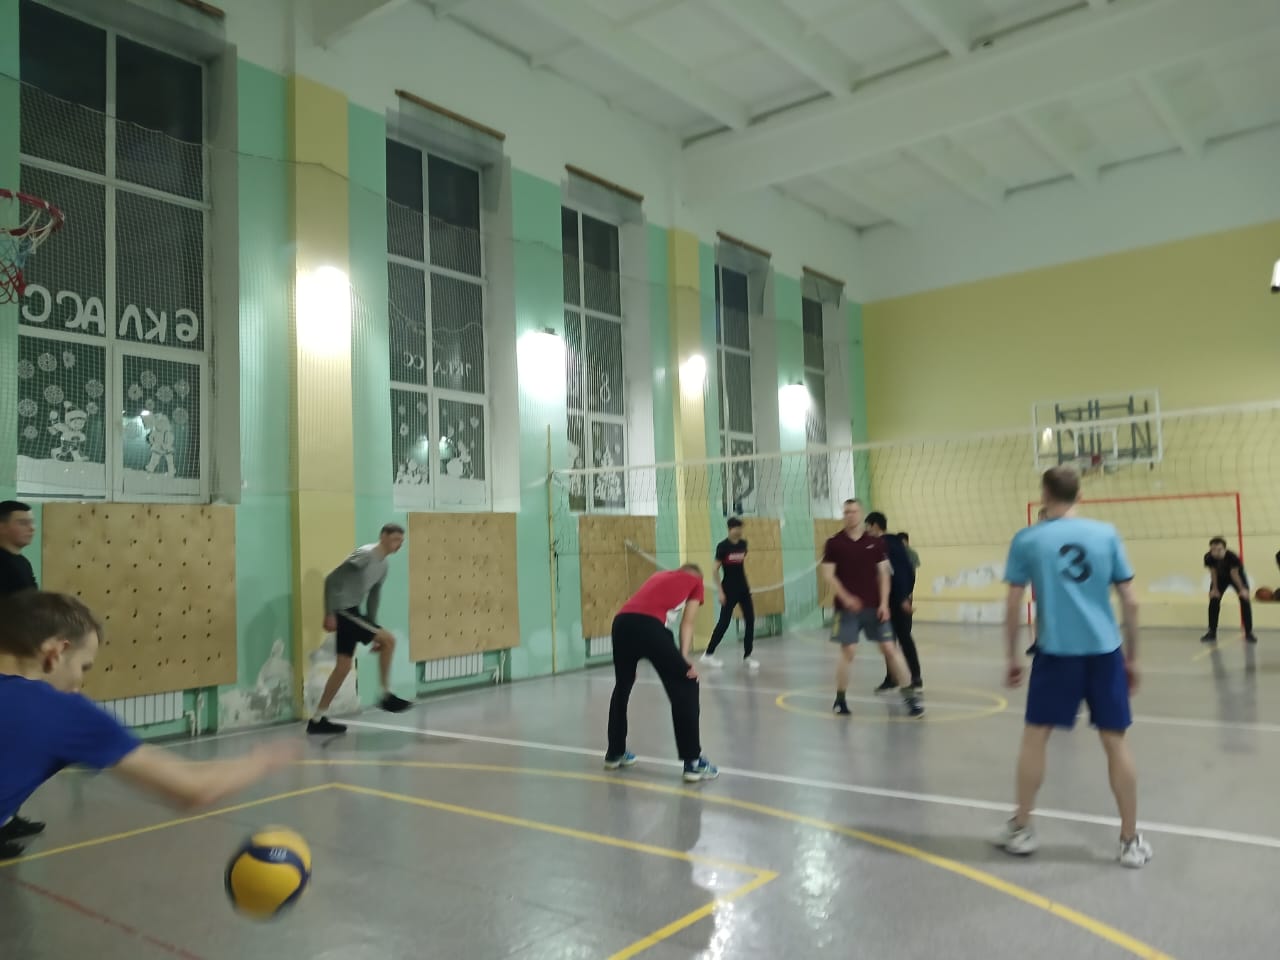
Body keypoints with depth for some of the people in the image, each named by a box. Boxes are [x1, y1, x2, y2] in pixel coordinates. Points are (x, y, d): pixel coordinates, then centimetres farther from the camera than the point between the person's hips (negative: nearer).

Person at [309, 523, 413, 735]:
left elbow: (373, 597, 19)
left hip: (351, 612, 10)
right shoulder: (365, 555, -15)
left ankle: (318, 720, 16)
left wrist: (373, 631, 19)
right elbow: (332, 579, -17)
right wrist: (329, 614, -19)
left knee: (344, 666, 10)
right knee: (388, 639, -10)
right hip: (342, 611, -10)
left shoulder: (383, 565, 12)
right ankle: (387, 696, 1)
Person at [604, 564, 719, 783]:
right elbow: (687, 623, 11)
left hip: (621, 621, 6)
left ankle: (615, 753, 39)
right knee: (685, 687, 7)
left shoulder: (661, 575, 37)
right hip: (648, 624, -6)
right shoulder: (696, 581, 24)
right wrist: (684, 658, 2)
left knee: (622, 687, 26)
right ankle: (692, 762, 5)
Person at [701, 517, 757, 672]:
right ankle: (708, 654, 9)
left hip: (743, 588, 6)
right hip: (729, 590, -6)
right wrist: (720, 591, -14)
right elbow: (715, 570, -11)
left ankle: (747, 656, 10)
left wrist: (746, 583, 17)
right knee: (724, 622, -3)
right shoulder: (723, 546, -13)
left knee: (750, 620, 1)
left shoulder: (743, 544, 3)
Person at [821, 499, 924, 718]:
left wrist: (884, 603, -3)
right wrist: (845, 597, -17)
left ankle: (910, 695, 6)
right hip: (847, 607, -2)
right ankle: (840, 699, 12)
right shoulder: (834, 543, -1)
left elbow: (883, 574, 6)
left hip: (874, 607, 2)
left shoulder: (875, 542, 5)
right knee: (847, 651, -3)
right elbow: (828, 574, -4)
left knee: (890, 648, -1)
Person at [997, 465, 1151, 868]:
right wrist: (1132, 657, 14)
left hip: (1056, 651, -2)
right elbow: (1130, 602, 5)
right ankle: (1131, 840, 18)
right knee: (1115, 742, 9)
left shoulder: (1027, 540, -1)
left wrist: (1012, 657, 10)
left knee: (1035, 736, 9)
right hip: (1104, 651, 2)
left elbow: (1013, 606, -1)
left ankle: (1021, 829, 18)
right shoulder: (1106, 534, 4)